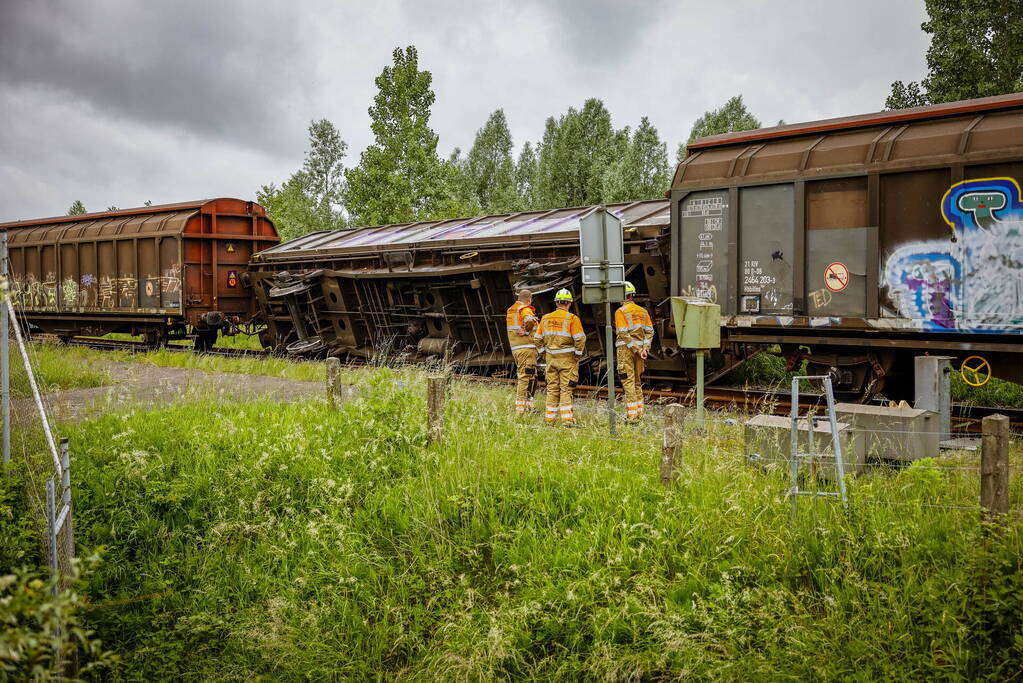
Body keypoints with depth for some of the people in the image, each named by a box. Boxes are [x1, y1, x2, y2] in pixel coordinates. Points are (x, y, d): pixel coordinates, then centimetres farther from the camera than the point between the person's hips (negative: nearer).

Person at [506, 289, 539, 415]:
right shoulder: (525, 309, -11)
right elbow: (530, 320, -31)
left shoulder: (510, 310, 17)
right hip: (526, 347, -9)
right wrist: (526, 331, -15)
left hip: (515, 348, 9)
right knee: (526, 377, -6)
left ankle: (528, 406, 20)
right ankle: (521, 410, -7)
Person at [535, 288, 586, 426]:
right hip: (567, 358, -4)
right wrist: (578, 354, -2)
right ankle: (567, 419, -6)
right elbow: (580, 338, -14)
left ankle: (550, 418, 15)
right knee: (566, 389, -2)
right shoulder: (572, 318, -9)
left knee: (552, 388, 11)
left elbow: (538, 338, 11)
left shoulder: (546, 318, 7)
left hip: (551, 358, 4)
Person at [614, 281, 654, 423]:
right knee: (637, 381, 16)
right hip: (639, 348, 6)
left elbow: (624, 334, -16)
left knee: (628, 382, -5)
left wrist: (638, 350, -15)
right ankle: (639, 412, 19)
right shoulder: (642, 311, 11)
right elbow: (649, 331, 6)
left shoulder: (620, 312, -9)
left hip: (626, 349, -6)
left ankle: (632, 415, -8)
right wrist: (645, 348, -1)